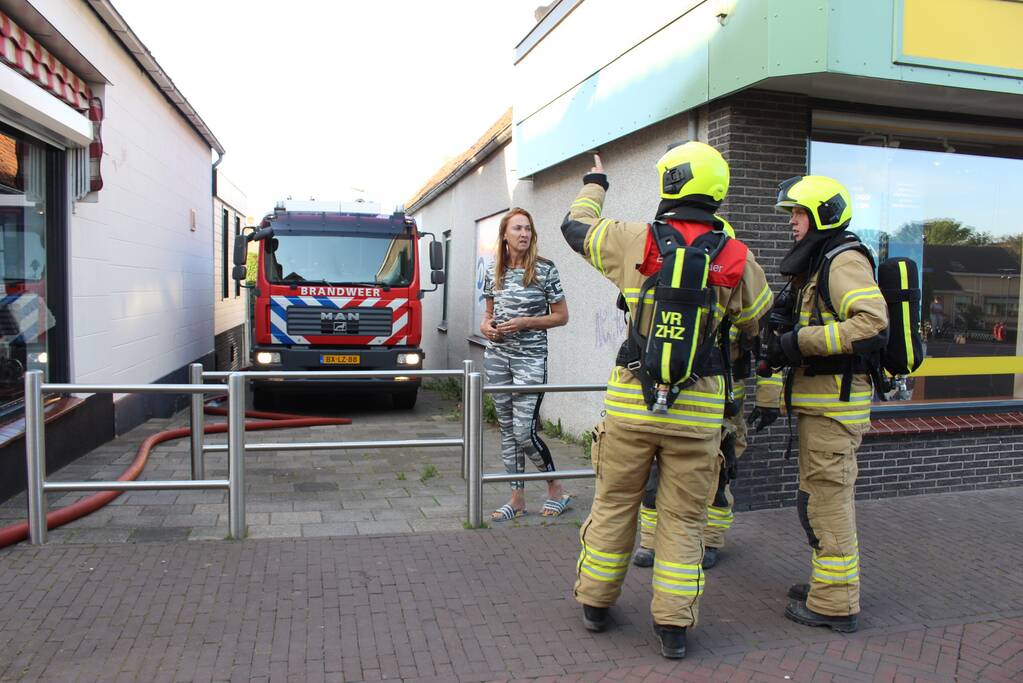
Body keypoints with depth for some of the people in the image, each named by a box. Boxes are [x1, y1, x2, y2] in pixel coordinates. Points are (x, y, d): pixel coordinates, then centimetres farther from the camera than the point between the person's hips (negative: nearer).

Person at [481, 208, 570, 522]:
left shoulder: (545, 270, -7)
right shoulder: (494, 271, 6)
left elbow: (561, 316, -4)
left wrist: (524, 323, -15)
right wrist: (485, 325, -5)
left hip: (530, 358, -5)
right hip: (497, 356, 5)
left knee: (524, 432, -7)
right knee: (507, 428, 9)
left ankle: (556, 489, 16)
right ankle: (517, 499, 20)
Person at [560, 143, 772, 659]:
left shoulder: (635, 241, -4)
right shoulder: (736, 258, -1)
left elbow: (576, 227, 14)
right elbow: (760, 322, 14)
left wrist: (594, 185, 33)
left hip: (630, 402, 0)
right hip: (698, 409, 0)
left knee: (614, 505, 16)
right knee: (683, 519, 12)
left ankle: (595, 601, 31)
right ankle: (673, 624, 19)